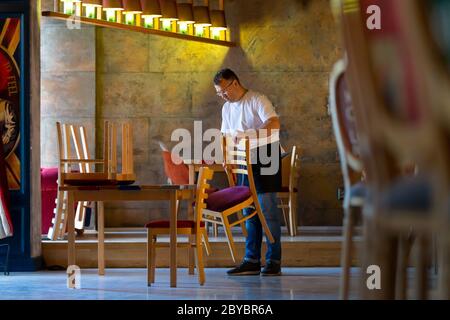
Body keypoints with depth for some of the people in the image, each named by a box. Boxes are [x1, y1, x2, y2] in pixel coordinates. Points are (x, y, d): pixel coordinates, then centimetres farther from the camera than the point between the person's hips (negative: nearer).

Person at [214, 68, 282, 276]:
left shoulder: (257, 100, -9)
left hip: (265, 159, -7)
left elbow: (274, 124, -22)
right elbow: (225, 136, 17)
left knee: (267, 210, -7)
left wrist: (249, 135, -33)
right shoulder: (227, 108, 14)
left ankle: (274, 261, -4)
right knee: (249, 212, 7)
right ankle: (252, 261, 10)